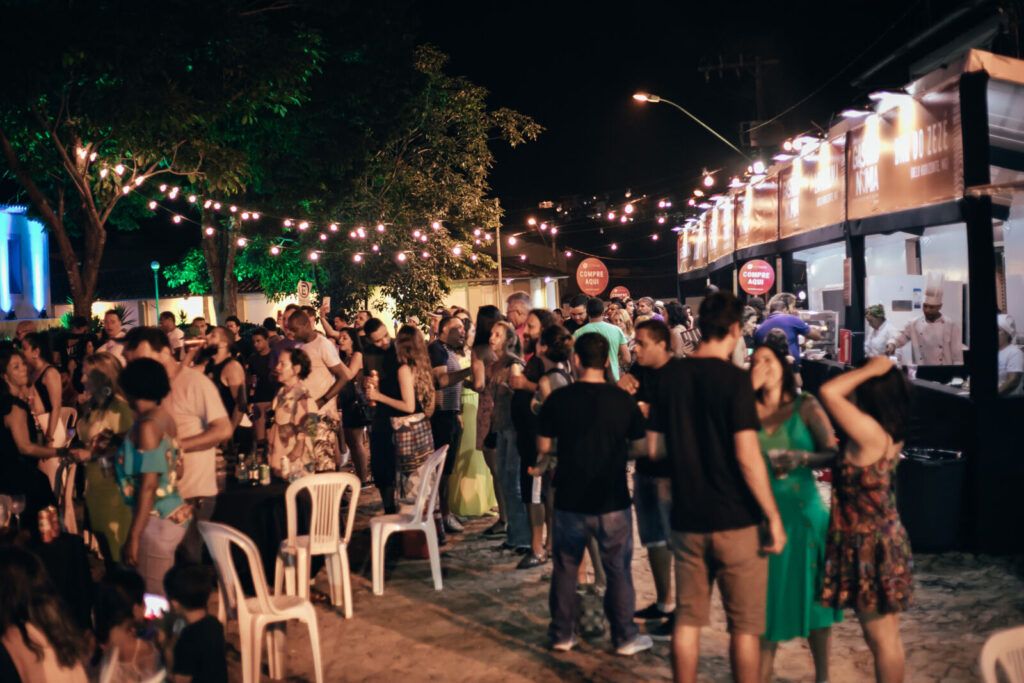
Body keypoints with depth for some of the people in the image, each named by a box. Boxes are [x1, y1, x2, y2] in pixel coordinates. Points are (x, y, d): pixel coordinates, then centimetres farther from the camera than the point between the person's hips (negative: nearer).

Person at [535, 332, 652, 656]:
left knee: (565, 567, 15)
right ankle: (625, 637, 18)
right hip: (612, 501, -1)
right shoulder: (622, 399, -9)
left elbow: (544, 446, 0)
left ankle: (562, 634, 23)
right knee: (618, 570, 11)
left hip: (570, 499, 1)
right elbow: (639, 446, 1)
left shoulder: (558, 399, -9)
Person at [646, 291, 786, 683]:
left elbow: (654, 448, 7)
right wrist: (774, 517, -10)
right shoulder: (733, 379, -13)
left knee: (687, 618, 13)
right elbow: (747, 457, -18)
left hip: (686, 518, 5)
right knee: (744, 625, 8)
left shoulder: (669, 376, 2)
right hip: (735, 519, -5)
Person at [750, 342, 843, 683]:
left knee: (811, 594, 8)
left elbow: (834, 454, -5)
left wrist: (801, 459, -23)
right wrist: (748, 390, -14)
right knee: (766, 597, 7)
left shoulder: (806, 407, -1)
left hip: (803, 510, -1)